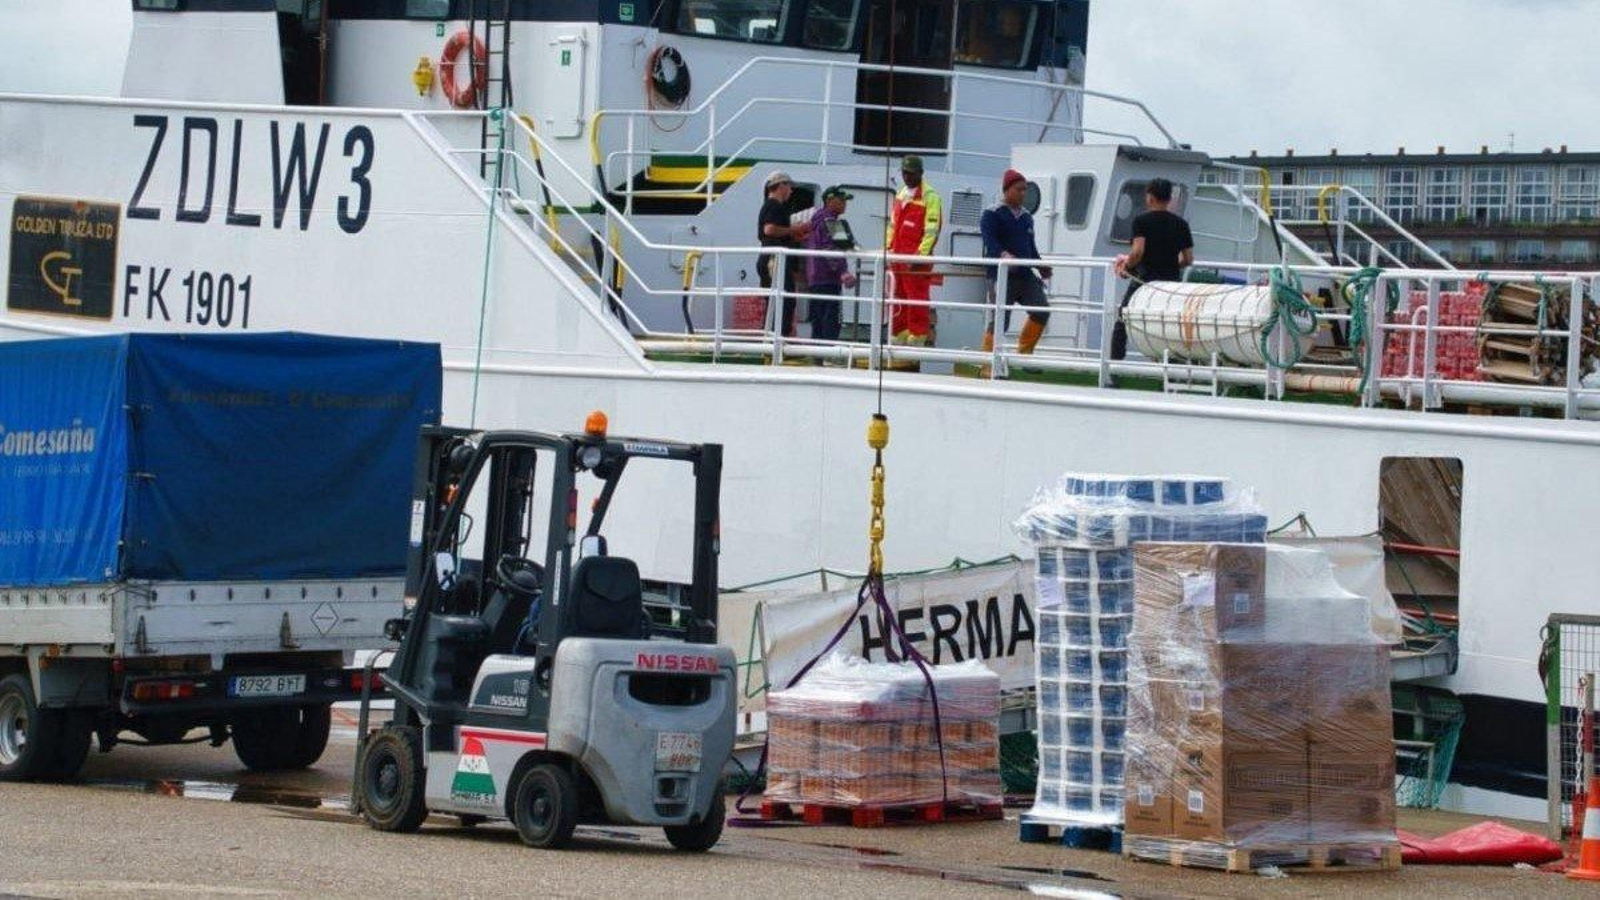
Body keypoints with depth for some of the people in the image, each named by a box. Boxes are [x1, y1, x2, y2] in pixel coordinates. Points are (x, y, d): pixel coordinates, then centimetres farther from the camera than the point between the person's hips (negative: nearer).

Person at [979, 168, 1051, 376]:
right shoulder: (992, 215, -4)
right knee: (1000, 320, -9)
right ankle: (988, 366, -1)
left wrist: (1040, 267, 9)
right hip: (1003, 275, -7)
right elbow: (990, 241, -18)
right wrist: (1003, 255, -37)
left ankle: (1024, 353, 13)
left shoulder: (1026, 217, 19)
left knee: (1042, 311, -5)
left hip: (1025, 275, 7)